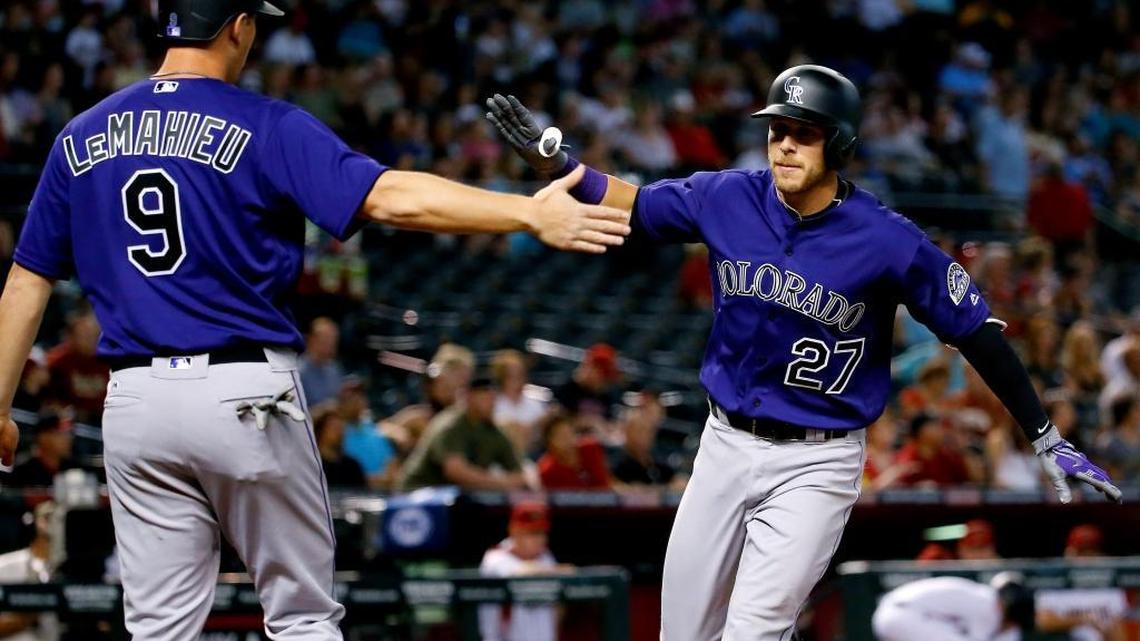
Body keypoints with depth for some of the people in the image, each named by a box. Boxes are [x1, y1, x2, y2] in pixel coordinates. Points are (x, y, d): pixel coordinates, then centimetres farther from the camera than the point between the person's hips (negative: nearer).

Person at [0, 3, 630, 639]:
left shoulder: (81, 138, 8)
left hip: (135, 398, 4)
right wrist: (530, 212, -23)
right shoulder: (268, 127, -6)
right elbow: (389, 196, -19)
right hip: (246, 395, -4)